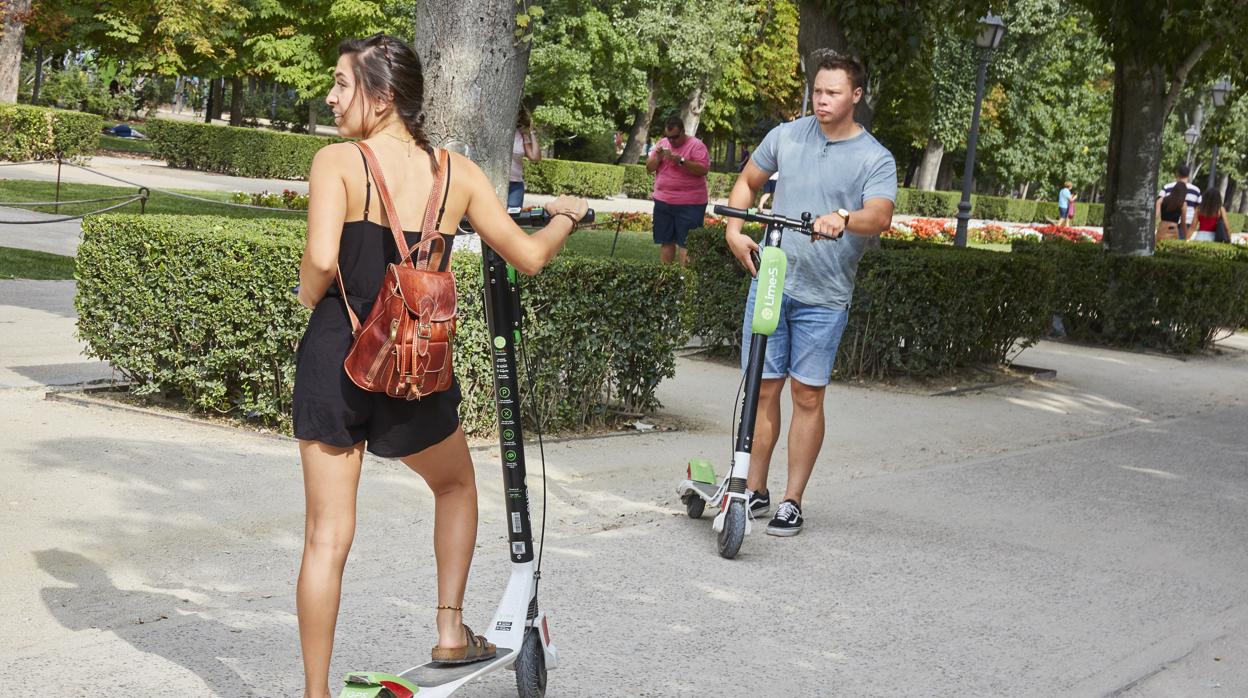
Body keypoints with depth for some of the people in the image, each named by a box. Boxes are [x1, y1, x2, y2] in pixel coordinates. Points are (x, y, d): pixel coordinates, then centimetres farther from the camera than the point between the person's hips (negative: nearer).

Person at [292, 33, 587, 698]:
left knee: (328, 535, 6)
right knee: (456, 486, 31)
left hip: (333, 359, -2)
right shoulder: (457, 171, 2)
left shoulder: (338, 160, -8)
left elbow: (320, 258, -22)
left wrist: (310, 295, 0)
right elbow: (528, 256, 5)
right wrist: (566, 217, 26)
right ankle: (451, 632, 28)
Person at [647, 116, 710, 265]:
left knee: (686, 244, -8)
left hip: (689, 204, -6)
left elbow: (704, 169, -16)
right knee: (666, 241, 10)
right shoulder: (662, 143, 11)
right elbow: (649, 167, 11)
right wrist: (658, 157, -9)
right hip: (663, 202, 6)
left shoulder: (696, 145, -6)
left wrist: (681, 161, -25)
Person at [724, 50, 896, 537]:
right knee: (763, 389, 5)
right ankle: (754, 491, 16)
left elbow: (880, 215, -18)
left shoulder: (875, 159, -3)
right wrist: (734, 229, 2)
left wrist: (842, 218, -39)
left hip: (824, 298, -2)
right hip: (769, 283, 3)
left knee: (808, 396, 2)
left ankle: (792, 501, 11)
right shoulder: (786, 136, 7)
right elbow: (747, 182, 19)